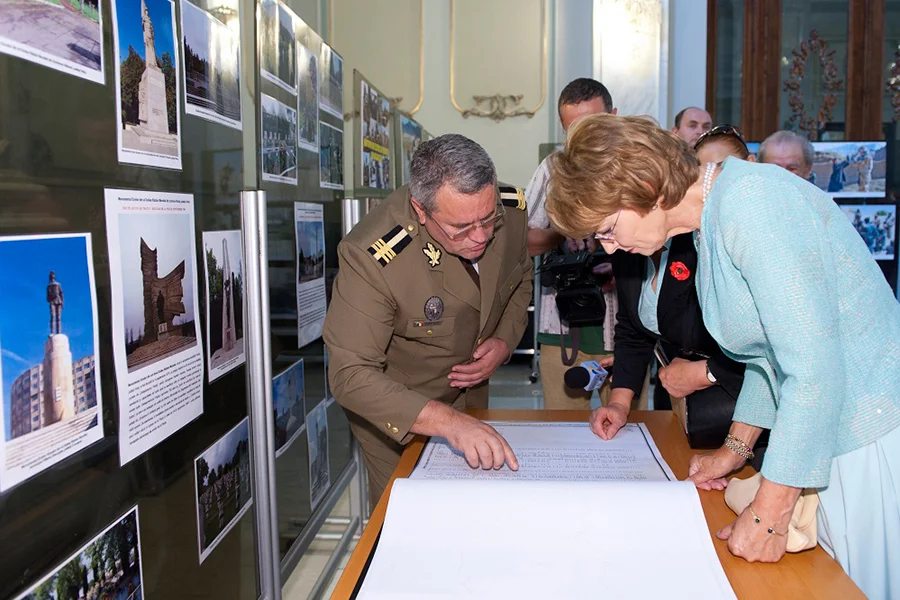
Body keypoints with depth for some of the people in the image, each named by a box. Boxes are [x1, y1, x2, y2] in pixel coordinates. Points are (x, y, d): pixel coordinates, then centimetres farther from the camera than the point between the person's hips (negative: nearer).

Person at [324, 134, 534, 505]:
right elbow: (350, 375, -39)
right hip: (392, 409, -5)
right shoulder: (371, 258, -38)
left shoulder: (511, 210, -20)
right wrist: (448, 422, -50)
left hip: (471, 389, 5)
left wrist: (505, 341, -15)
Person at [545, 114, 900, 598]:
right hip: (826, 436, 9)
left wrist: (769, 514, -21)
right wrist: (736, 447, 15)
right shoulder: (710, 221, 8)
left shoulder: (750, 203, -22)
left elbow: (814, 366, -26)